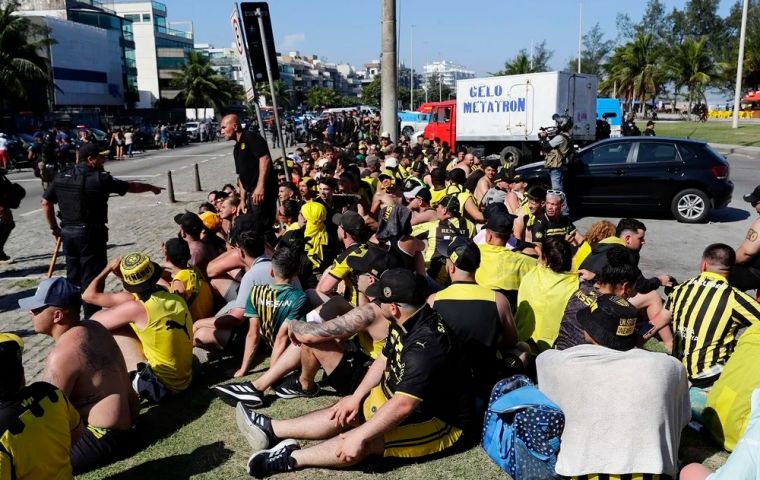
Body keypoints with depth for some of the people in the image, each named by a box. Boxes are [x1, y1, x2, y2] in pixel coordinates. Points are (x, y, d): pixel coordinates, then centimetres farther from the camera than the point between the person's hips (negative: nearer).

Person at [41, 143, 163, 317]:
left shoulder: (61, 177, 6)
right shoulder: (100, 179, -13)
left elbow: (46, 202, 10)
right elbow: (131, 186, -3)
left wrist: (54, 228, 16)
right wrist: (151, 187, 13)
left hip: (68, 233, 7)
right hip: (90, 234, -7)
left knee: (72, 277, 17)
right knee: (92, 278, 1)